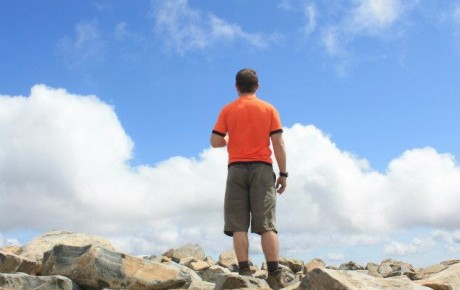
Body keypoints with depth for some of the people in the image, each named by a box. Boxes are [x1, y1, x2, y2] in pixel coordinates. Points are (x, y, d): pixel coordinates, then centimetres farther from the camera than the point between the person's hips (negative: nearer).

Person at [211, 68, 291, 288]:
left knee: (239, 225, -2)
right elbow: (278, 144, 1)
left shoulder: (228, 110, 8)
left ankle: (244, 272, -11)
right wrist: (283, 174, 4)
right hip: (262, 169, 0)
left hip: (236, 169, 0)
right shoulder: (269, 109, 8)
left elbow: (215, 142, 4)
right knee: (266, 223, -4)